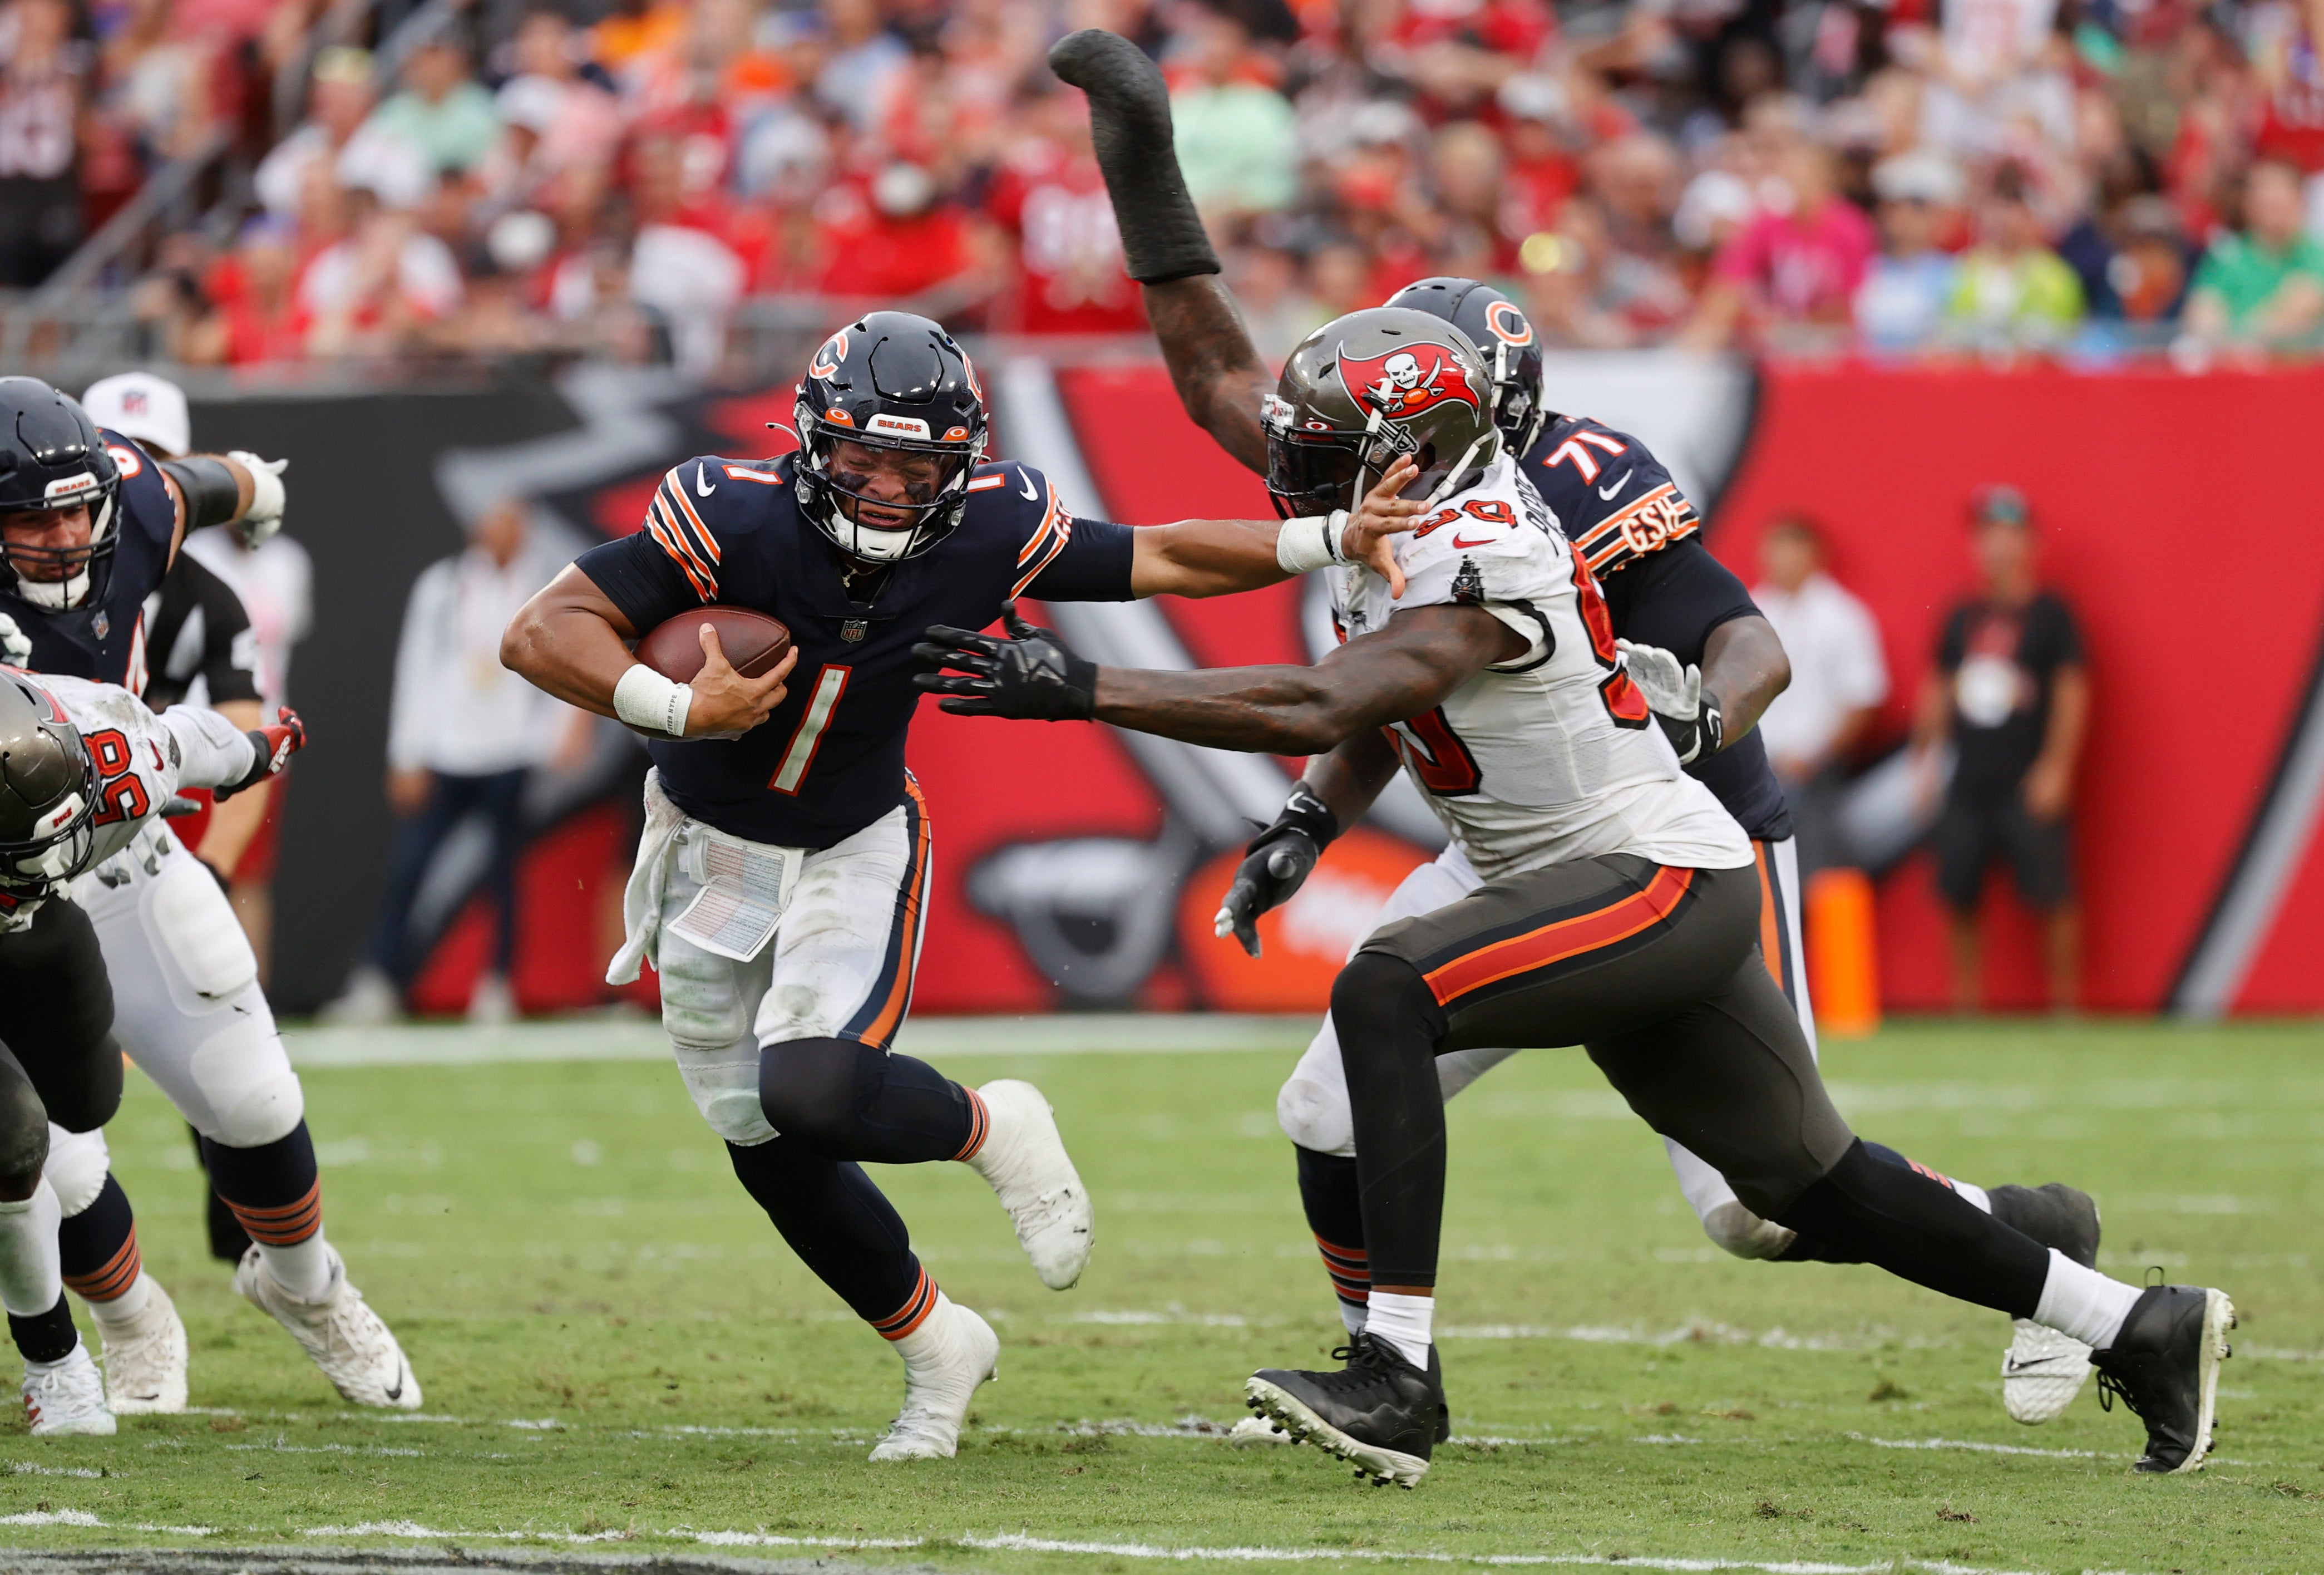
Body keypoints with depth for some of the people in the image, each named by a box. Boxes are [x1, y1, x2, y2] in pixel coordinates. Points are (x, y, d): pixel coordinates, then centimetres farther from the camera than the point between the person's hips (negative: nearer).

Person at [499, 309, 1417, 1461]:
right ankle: (932, 1343, 31)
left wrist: (1329, 543, -12)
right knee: (769, 1150, 8)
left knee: (810, 1090, -27)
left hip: (856, 855, -1)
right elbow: (540, 635, -29)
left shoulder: (989, 531, -20)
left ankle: (992, 1131, 4)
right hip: (711, 855, 1)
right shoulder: (735, 517, -27)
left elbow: (1156, 559, -5)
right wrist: (680, 710, -40)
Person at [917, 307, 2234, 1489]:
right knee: (1816, 1187, 18)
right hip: (1638, 901, 10)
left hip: (1666, 878, -10)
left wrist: (1079, 688, -38)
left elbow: (1317, 710, -36)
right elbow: (1369, 729, 19)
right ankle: (2142, 1327, 31)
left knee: (1386, 995, -27)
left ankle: (1400, 1380, -30)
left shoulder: (1474, 572, -24)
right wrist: (1309, 825, -2)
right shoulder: (1391, 546, 6)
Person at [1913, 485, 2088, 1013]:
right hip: (1967, 785, 5)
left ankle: (2065, 1000, 0)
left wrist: (2055, 768, -12)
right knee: (1957, 894, 3)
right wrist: (1925, 757, 13)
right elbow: (1938, 691, 18)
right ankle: (1965, 1000, 12)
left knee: (2052, 892, -8)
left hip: (2028, 786, -5)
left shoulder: (2049, 613, -2)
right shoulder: (1963, 616, 12)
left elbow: (2071, 693, -5)